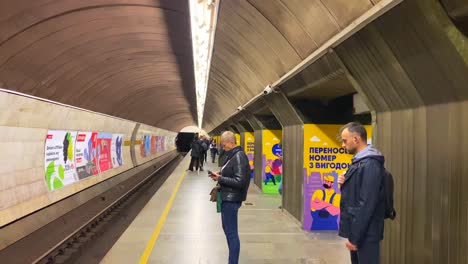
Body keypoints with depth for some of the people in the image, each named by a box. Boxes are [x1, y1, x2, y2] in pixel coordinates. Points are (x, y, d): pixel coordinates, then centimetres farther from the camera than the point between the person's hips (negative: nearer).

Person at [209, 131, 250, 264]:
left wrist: (220, 179, -18)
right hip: (227, 197, 11)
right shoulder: (233, 155, 10)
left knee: (231, 232, -1)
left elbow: (239, 181, -24)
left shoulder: (239, 157, -19)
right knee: (227, 228, 21)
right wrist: (220, 174, 2)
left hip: (231, 199, -11)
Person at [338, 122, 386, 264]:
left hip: (365, 234, -9)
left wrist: (354, 236, -21)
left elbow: (366, 204, -23)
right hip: (358, 230, 9)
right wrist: (345, 183, -2)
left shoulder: (369, 164, -19)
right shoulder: (360, 161, 12)